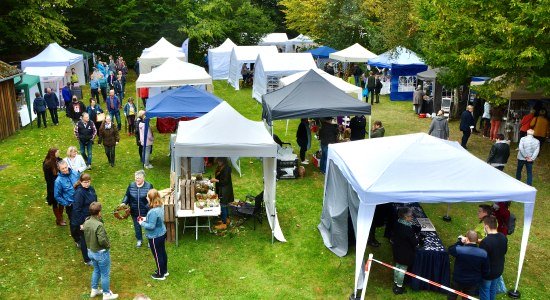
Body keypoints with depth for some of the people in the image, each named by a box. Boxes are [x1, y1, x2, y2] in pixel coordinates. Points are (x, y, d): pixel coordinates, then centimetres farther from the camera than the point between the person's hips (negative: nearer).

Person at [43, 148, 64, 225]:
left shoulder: (58, 160, -7)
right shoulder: (47, 165, -21)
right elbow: (47, 178, -15)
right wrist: (52, 188, -13)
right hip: (53, 187, -5)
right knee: (55, 203, 14)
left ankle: (60, 218, 39)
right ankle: (58, 220, 31)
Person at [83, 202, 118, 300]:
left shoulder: (86, 222, -6)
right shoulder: (99, 225, -31)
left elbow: (86, 235, 7)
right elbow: (102, 240, -30)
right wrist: (108, 245, -14)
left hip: (91, 251, 8)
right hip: (101, 253, -8)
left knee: (96, 270, 28)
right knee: (105, 274, 10)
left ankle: (94, 290, 41)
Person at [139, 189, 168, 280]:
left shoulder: (153, 212, -33)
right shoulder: (160, 206, -4)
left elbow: (151, 226, -27)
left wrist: (142, 223, -12)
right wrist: (146, 219, 6)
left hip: (155, 237, -9)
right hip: (162, 233, 9)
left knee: (157, 255, 10)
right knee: (162, 252, 23)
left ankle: (160, 275, 28)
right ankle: (164, 271, 41)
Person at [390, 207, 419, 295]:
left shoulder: (397, 225, -7)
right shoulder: (408, 229, -31)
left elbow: (394, 236, 7)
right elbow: (414, 242, -22)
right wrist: (416, 239, -2)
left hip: (397, 250, 7)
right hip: (405, 253, -7)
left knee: (397, 266, 23)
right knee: (402, 269, 8)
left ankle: (395, 283, 40)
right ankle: (399, 288, 22)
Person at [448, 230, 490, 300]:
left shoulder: (459, 249, -27)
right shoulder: (483, 253, -18)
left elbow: (450, 249, -3)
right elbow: (485, 271, -6)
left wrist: (460, 242, -4)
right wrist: (479, 278, 11)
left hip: (458, 280, -2)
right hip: (473, 282, 2)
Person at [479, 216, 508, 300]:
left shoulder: (485, 242, -34)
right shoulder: (503, 237, -11)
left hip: (487, 273, -6)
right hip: (499, 270, 6)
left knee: (484, 293, 15)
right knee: (493, 290, 27)